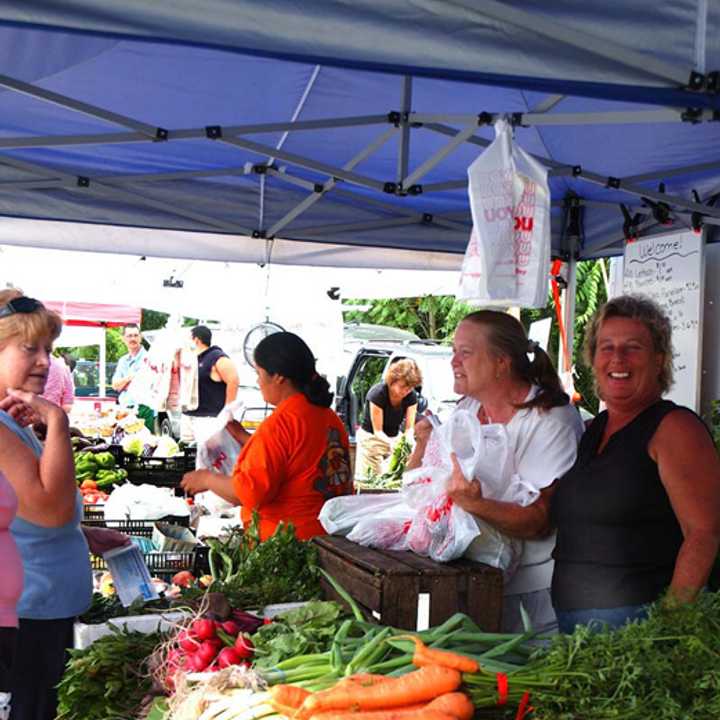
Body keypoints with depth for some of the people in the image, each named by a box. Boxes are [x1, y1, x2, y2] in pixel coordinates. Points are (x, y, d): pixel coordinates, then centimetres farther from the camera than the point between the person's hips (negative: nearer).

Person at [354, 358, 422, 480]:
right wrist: (392, 444, -39)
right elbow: (378, 431, -21)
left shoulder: (411, 397, -11)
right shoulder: (377, 393, -24)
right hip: (371, 437, -4)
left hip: (395, 437, 4)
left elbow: (409, 428, -9)